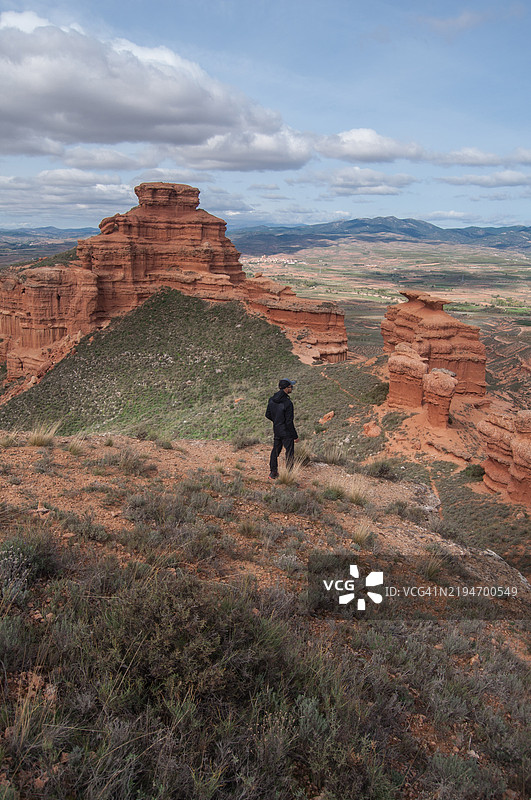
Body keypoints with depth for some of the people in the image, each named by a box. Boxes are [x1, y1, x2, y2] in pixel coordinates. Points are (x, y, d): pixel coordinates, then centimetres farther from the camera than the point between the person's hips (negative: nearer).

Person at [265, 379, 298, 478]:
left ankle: (273, 472, 29)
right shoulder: (287, 403, -24)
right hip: (287, 433, -7)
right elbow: (289, 422, -22)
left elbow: (268, 415, 9)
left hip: (276, 430, 7)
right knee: (289, 453, 4)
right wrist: (295, 436, -12)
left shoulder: (271, 400, -2)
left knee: (275, 450, 20)